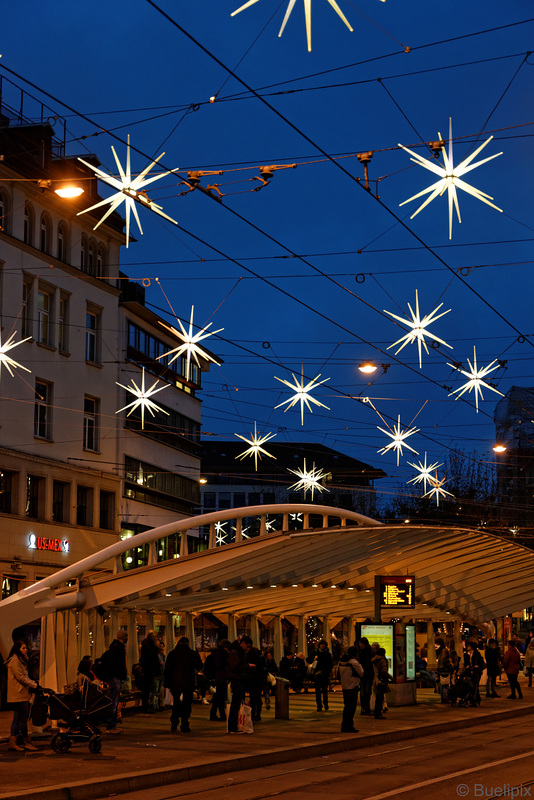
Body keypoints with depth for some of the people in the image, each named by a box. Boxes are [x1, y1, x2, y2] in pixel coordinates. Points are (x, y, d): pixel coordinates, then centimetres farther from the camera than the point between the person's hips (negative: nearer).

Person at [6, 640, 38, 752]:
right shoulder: (14, 660, -12)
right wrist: (34, 685, -13)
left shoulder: (21, 660, 21)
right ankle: (26, 742, -1)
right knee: (23, 718, -6)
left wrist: (33, 683, 9)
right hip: (18, 695, -10)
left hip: (22, 694, 10)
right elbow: (20, 677, -18)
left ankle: (12, 742, 8)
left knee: (17, 719, 8)